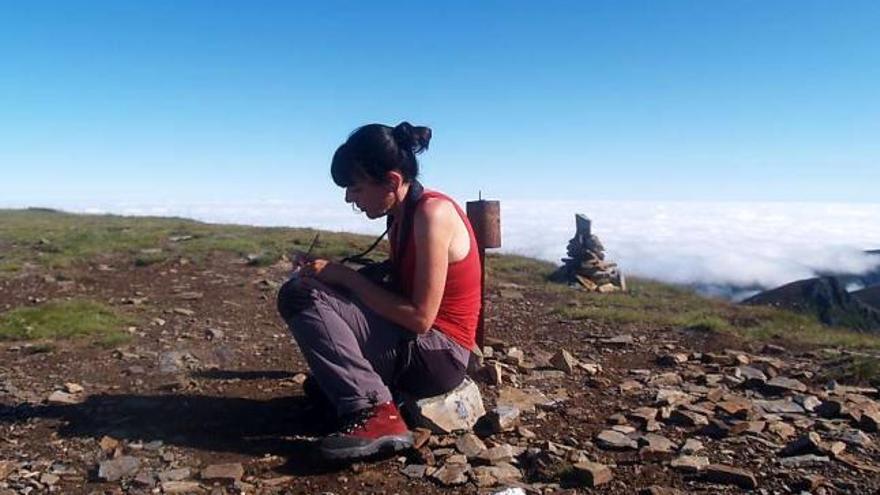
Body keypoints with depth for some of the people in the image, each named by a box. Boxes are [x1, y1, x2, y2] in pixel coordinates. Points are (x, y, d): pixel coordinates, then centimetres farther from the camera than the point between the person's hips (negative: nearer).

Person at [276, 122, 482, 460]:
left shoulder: (432, 213, -19)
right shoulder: (401, 215, 7)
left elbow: (420, 318, -22)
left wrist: (346, 277, -15)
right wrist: (336, 272, -1)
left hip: (438, 354, -9)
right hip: (409, 342, 9)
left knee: (300, 297, -22)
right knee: (298, 290, 10)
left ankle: (374, 412, -25)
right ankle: (336, 381, 10)